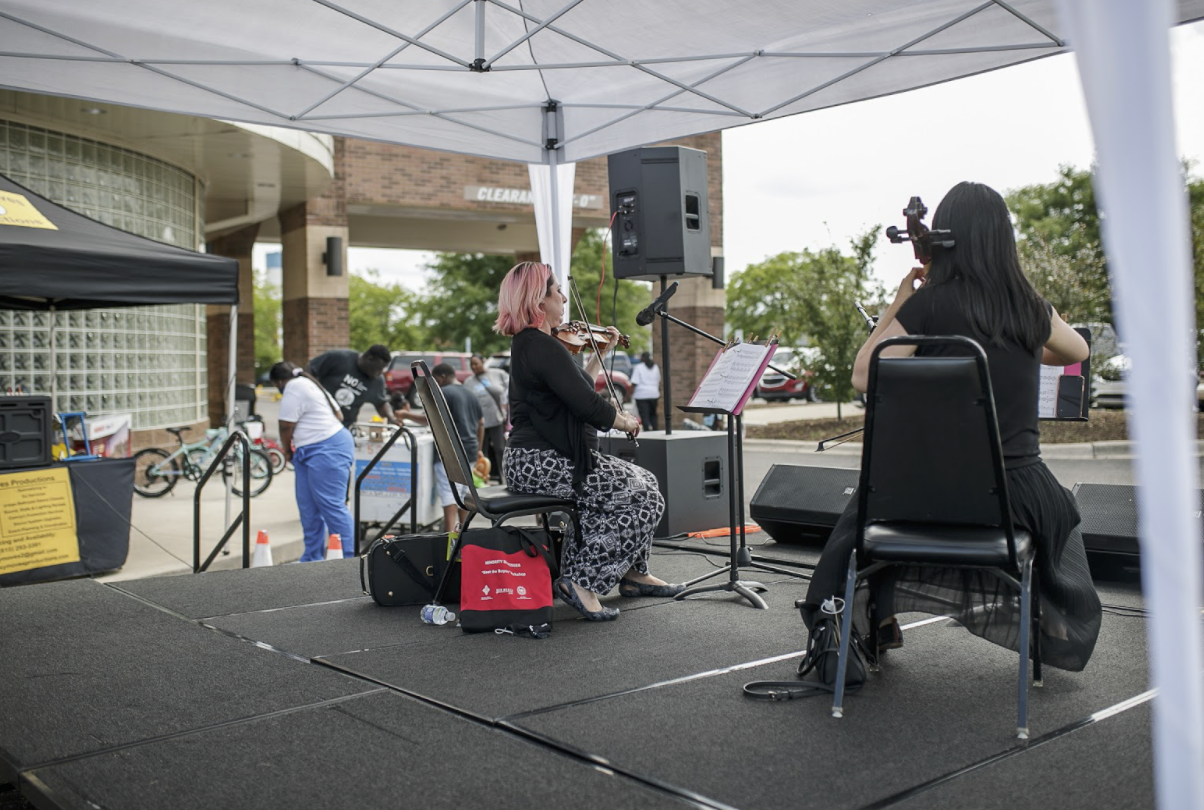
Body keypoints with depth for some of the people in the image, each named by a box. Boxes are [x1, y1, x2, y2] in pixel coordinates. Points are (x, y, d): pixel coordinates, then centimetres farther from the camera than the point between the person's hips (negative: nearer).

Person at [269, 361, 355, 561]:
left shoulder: (294, 388, -11)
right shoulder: (310, 384, 20)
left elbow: (286, 426, -12)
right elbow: (339, 415, 22)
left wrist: (287, 451, 6)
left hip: (326, 453, -11)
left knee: (331, 506, -10)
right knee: (309, 509, 13)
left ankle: (348, 559, -8)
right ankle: (312, 558, 19)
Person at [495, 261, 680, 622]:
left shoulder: (526, 344, 16)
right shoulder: (543, 347, -18)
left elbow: (576, 385, 29)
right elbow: (588, 406, -21)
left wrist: (602, 353, 30)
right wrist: (625, 421, -3)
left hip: (532, 460, 11)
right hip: (543, 463, -11)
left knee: (643, 480, 17)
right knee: (644, 498, -10)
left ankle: (633, 573, 24)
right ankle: (581, 580, -10)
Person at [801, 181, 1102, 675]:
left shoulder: (928, 304, -11)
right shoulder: (1029, 308, 1)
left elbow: (863, 377, -7)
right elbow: (1078, 351, 22)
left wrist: (897, 304, 1)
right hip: (1015, 494, 3)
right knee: (1061, 511, 38)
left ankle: (876, 623, 37)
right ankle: (1056, 629, 44)